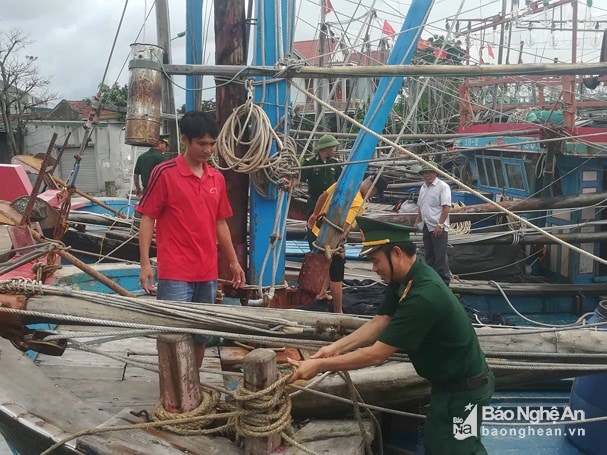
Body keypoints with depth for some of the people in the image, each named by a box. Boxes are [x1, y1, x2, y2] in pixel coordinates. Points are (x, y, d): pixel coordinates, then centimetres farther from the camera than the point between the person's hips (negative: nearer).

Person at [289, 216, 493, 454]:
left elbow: (377, 354, -31)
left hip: (464, 389, -9)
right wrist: (336, 347, -13)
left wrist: (319, 365, -25)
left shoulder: (423, 296, -34)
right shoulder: (405, 277, -4)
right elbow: (379, 322, -1)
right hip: (449, 381, 9)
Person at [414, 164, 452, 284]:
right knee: (429, 255, 15)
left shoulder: (442, 186, -9)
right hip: (426, 227, 8)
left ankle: (444, 281, 0)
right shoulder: (423, 187, 15)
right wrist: (418, 221, 18)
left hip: (438, 228, -8)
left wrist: (440, 225, -21)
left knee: (440, 256, -6)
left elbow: (446, 207, -16)